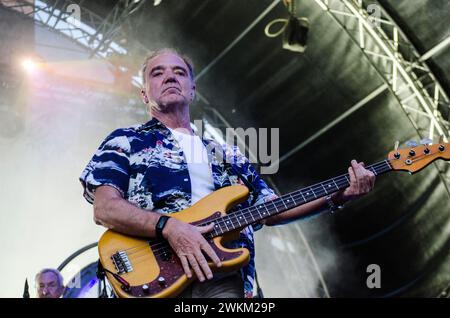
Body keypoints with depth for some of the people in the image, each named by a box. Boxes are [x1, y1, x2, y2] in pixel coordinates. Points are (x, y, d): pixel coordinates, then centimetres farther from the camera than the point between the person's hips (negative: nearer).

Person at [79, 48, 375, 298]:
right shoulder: (125, 142, 11)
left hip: (225, 280, 4)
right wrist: (170, 226, -17)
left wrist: (338, 195, 10)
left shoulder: (229, 155, 24)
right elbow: (104, 208, -2)